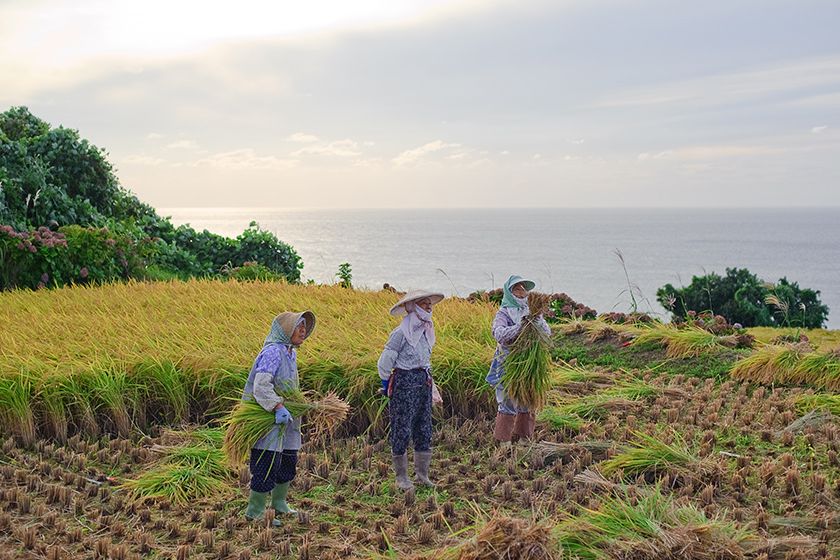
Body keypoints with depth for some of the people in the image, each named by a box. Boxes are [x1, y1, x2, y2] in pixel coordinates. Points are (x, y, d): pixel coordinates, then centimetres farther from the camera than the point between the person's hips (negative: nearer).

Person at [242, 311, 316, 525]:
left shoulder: (290, 352, 12)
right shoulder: (273, 351, -19)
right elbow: (261, 385, -29)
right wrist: (278, 407, -35)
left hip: (284, 418, 10)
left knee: (288, 461, 18)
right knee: (266, 465, -7)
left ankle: (279, 505, 34)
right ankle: (255, 511, 5)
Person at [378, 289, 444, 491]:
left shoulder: (426, 332, 10)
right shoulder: (401, 333, -13)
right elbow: (385, 361, -10)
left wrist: (427, 378, 17)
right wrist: (387, 384, -3)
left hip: (424, 382, 8)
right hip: (405, 382, -8)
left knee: (424, 429, 10)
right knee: (402, 430, -1)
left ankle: (422, 474, 20)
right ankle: (401, 477, 8)